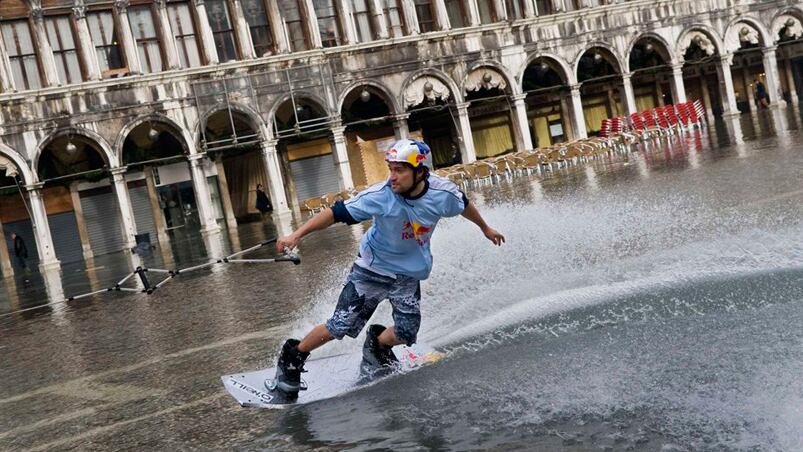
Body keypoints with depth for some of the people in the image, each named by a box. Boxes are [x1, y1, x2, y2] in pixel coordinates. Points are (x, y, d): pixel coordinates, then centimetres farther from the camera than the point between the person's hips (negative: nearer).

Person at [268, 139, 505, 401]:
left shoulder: (443, 194, -19)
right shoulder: (380, 196, -26)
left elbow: (464, 205, 4)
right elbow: (336, 213, -25)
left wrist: (485, 228, 22)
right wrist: (297, 234, -35)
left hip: (409, 274, 3)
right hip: (373, 269, -3)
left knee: (405, 334, -4)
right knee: (338, 328, -6)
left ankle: (376, 345, 30)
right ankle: (291, 360, 15)